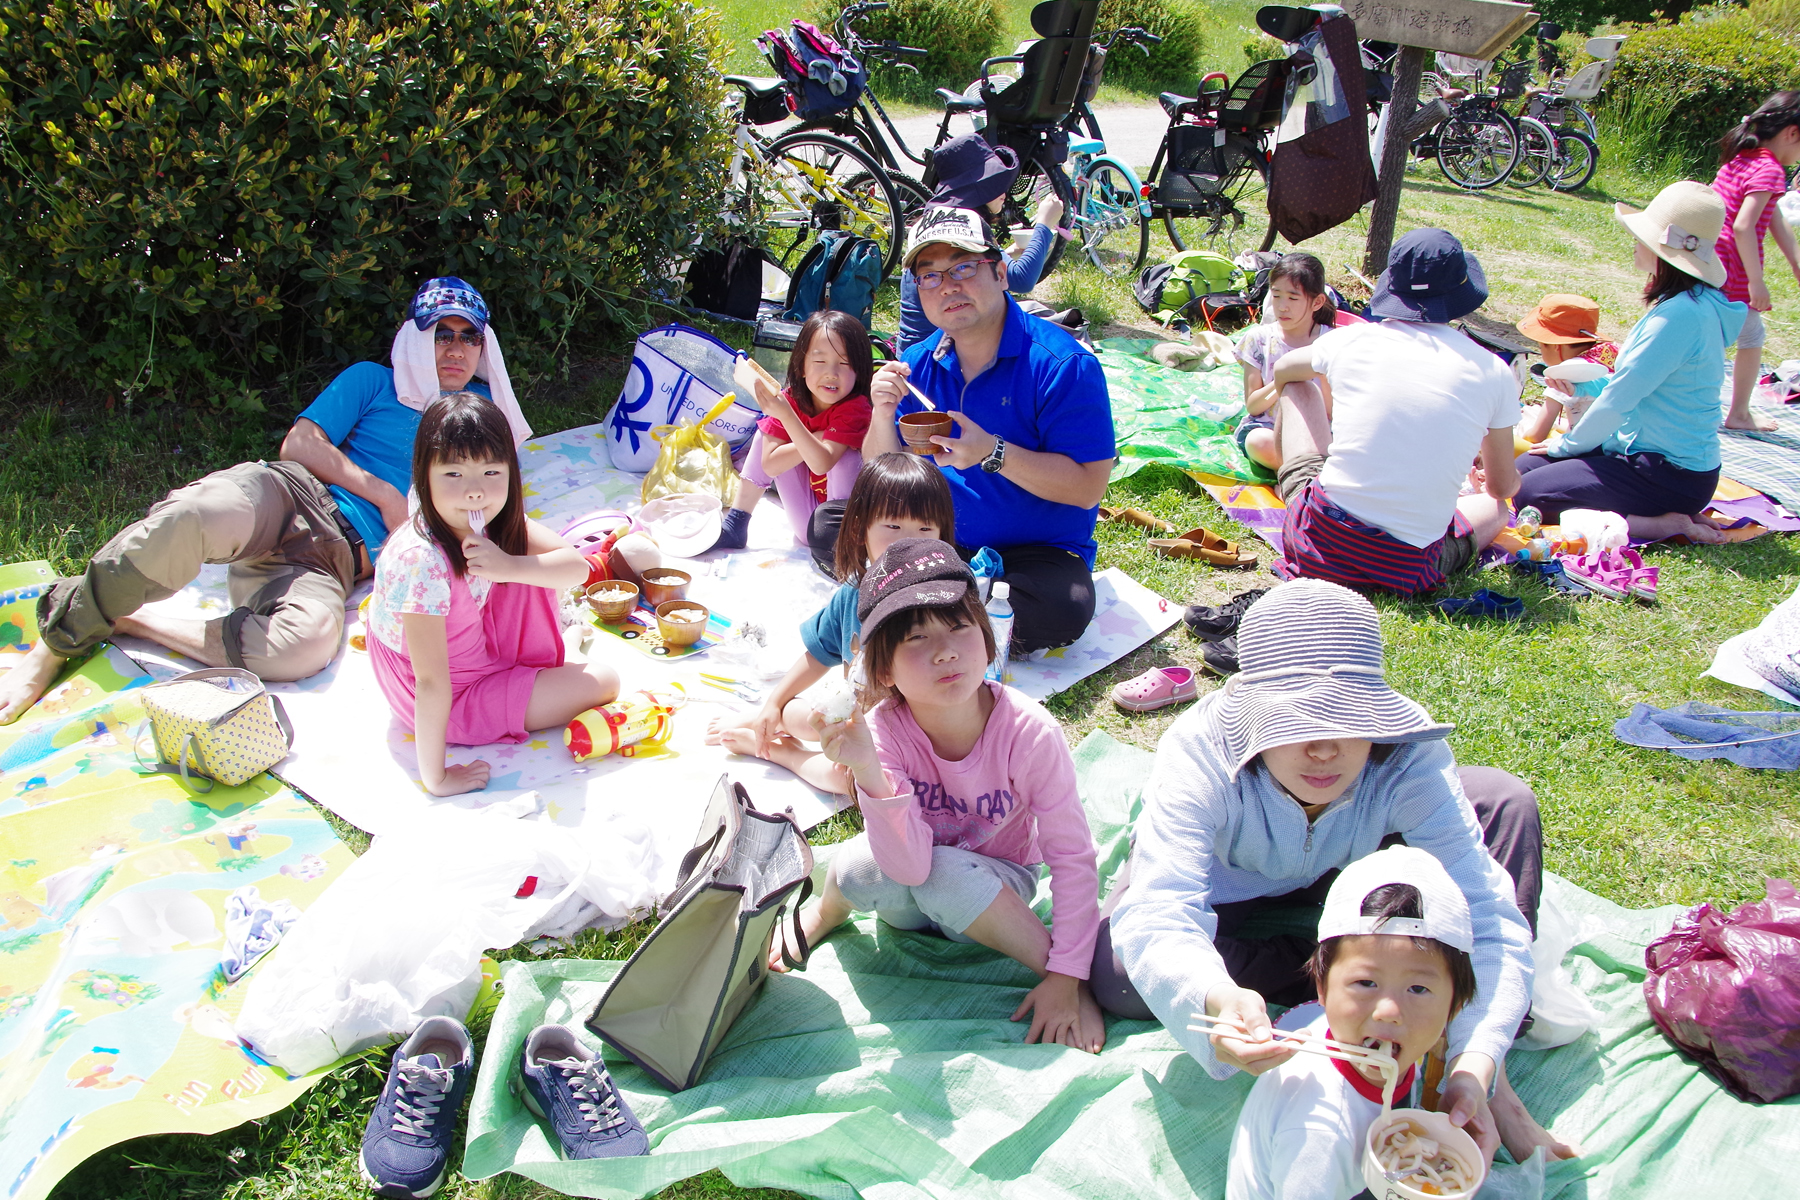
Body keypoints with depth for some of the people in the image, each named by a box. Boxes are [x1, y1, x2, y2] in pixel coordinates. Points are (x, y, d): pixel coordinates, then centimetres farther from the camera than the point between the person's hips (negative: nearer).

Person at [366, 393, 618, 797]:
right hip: (456, 700, -8)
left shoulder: (490, 519, -13)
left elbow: (577, 566, -16)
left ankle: (543, 653, 25)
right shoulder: (423, 562, -36)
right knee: (603, 682, -8)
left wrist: (510, 567, -34)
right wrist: (435, 779, -31)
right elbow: (430, 683, -34)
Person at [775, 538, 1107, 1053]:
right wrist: (868, 771, -49)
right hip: (909, 895, 1)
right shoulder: (882, 729, -24)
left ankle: (1063, 972, -14)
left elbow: (1073, 856, -19)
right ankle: (828, 911, 4)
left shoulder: (1029, 733, -28)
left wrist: (1065, 975, -22)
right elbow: (910, 867, -35)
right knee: (857, 866, -32)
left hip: (996, 888, -1)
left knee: (947, 876, -34)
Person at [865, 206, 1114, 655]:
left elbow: (1088, 488, -21)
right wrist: (883, 415, -16)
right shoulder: (917, 365, 1)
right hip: (933, 537, 5)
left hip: (1036, 550, -5)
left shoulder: (1062, 365, -17)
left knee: (1064, 609, -35)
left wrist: (993, 453, -30)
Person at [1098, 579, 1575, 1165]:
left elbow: (1484, 914, -36)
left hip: (1344, 872, 2)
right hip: (1220, 883, -1)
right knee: (1119, 975, -32)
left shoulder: (1408, 756, -33)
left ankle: (1492, 1083, -19)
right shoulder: (1198, 751, -39)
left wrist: (1476, 1064, -53)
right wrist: (1219, 999, -73)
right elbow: (1156, 917, -51)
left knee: (1505, 801, -19)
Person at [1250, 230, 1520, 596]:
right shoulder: (1493, 372, -2)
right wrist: (1481, 470, 38)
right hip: (1410, 571, 0)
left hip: (1321, 539, 0)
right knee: (1495, 507, 34)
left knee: (1297, 386, 23)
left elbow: (1282, 370, 25)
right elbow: (1503, 486, 12)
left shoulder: (1352, 340, 0)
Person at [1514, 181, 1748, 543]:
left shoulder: (1682, 314, -24)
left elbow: (1619, 399, -19)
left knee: (1528, 494, -15)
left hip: (1673, 474, -10)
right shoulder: (1692, 304, 8)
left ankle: (1666, 524, -9)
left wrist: (1567, 444, -5)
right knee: (1520, 468, 7)